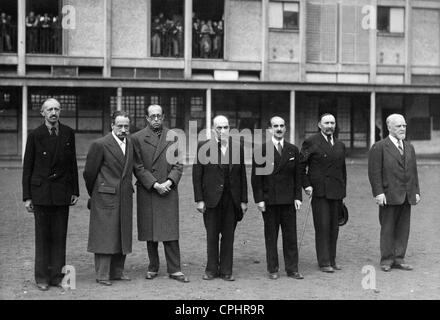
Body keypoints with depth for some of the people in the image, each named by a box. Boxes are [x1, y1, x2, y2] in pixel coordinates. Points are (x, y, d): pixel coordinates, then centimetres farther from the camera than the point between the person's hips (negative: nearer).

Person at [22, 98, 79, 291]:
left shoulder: (68, 134, 5)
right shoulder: (35, 136, -2)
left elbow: (72, 163, 11)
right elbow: (27, 168, 0)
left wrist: (75, 190, 8)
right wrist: (27, 197, -3)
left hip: (62, 192, 2)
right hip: (41, 191, -2)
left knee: (60, 236, 4)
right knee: (42, 236, 3)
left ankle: (57, 276, 12)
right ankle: (42, 277, 11)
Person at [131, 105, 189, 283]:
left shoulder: (173, 137, 9)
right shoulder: (137, 138, 3)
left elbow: (178, 165, 6)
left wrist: (168, 182, -9)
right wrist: (155, 184, -11)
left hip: (168, 190, 1)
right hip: (146, 192, 0)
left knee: (170, 231, -2)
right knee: (149, 232, 5)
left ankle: (174, 270, 2)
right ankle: (153, 268, 16)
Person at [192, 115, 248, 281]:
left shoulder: (238, 147, 6)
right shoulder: (204, 147, -1)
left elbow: (242, 175, 8)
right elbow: (196, 175, -1)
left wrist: (244, 200, 5)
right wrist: (199, 199, -6)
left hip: (232, 199, 2)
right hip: (211, 199, -2)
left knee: (228, 236, 6)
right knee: (212, 236, 6)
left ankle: (226, 270, 14)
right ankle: (212, 269, 17)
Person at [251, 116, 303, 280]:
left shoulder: (293, 150, 10)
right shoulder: (262, 150, 0)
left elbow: (297, 176, 11)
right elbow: (256, 176, -1)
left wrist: (298, 197, 2)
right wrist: (259, 199, -8)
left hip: (288, 199, 2)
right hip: (269, 200, -2)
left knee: (291, 235, 3)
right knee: (271, 236, 4)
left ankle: (292, 269, 10)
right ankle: (272, 270, 12)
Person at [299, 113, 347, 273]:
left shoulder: (340, 145, 16)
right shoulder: (311, 143, -1)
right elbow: (301, 166, 0)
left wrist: (343, 191, 17)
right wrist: (306, 185, -8)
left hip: (336, 193, 5)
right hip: (319, 192, -5)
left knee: (334, 228, 6)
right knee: (322, 227, -6)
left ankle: (332, 260, 15)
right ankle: (324, 262, -1)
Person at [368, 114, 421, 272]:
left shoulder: (409, 147, 16)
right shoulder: (379, 147, -4)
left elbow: (413, 171, 18)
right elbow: (374, 172, -9)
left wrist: (416, 191, 11)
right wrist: (378, 193, -15)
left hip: (407, 196, 6)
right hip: (389, 196, -6)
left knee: (403, 228, 6)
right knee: (387, 229, 1)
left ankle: (399, 259, 13)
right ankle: (386, 260, 9)